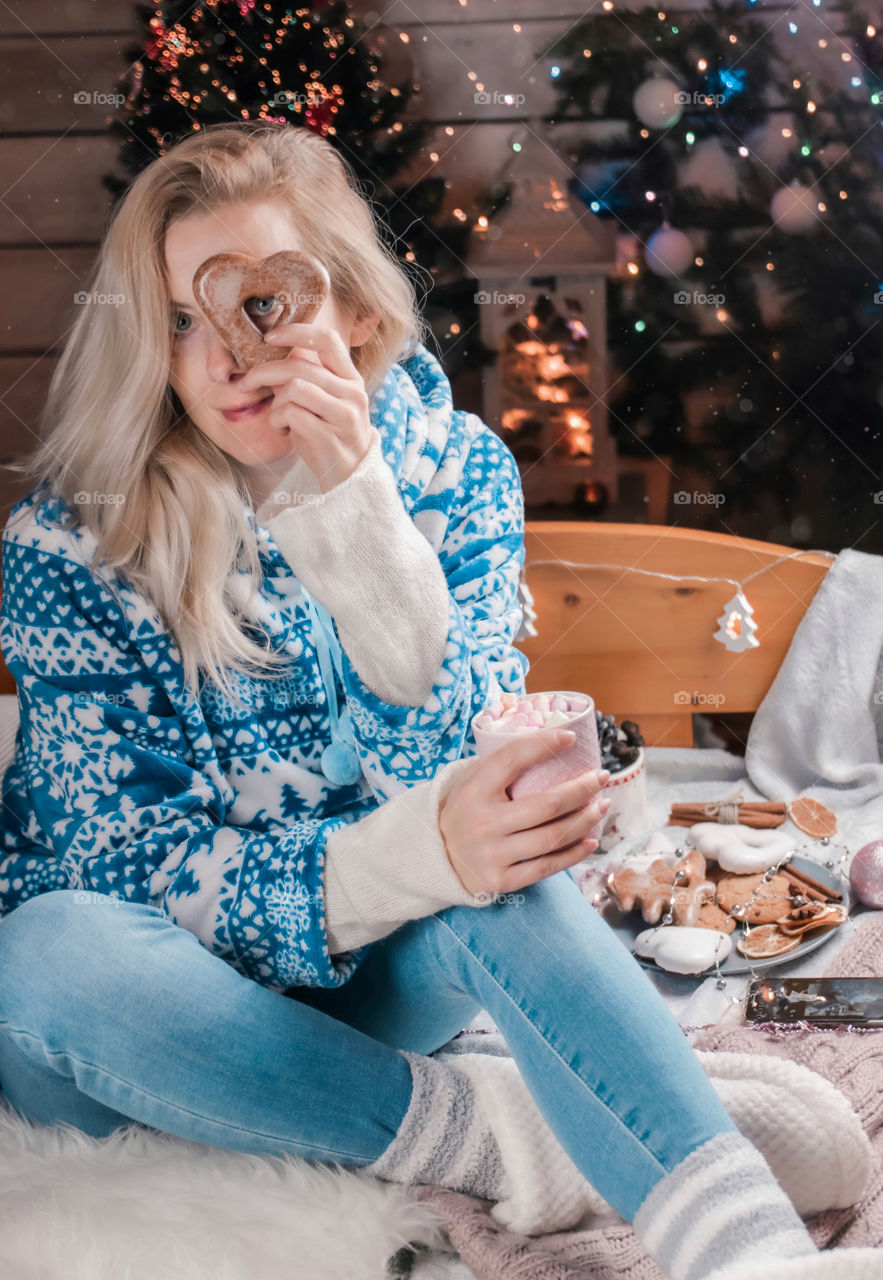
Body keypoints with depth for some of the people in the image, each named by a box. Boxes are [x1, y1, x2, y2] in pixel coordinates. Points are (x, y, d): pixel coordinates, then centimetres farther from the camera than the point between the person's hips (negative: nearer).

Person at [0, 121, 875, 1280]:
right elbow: (138, 870, -20)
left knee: (501, 873, -32)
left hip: (365, 973, 1)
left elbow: (457, 772, -18)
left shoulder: (453, 467, -7)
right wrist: (421, 854, -38)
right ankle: (498, 1138, -25)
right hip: (156, 1019, 0)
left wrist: (354, 503, -31)